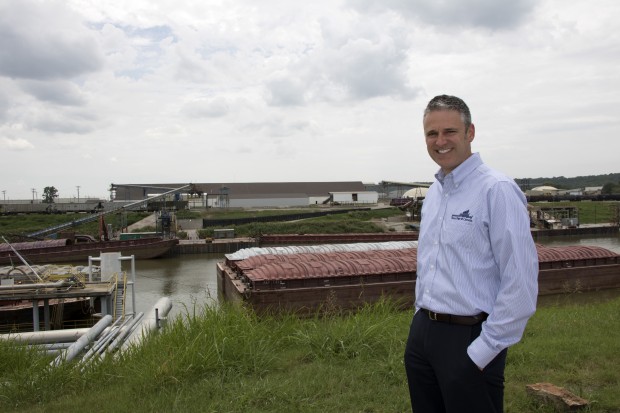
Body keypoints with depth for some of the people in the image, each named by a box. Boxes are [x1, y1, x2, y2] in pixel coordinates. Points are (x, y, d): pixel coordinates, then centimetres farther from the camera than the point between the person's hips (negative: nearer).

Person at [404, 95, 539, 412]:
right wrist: (422, 319, 15)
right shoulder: (433, 192, 8)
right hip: (422, 332, 7)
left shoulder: (496, 190, -16)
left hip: (469, 338, -7)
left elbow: (521, 284, -19)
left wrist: (484, 350, -16)